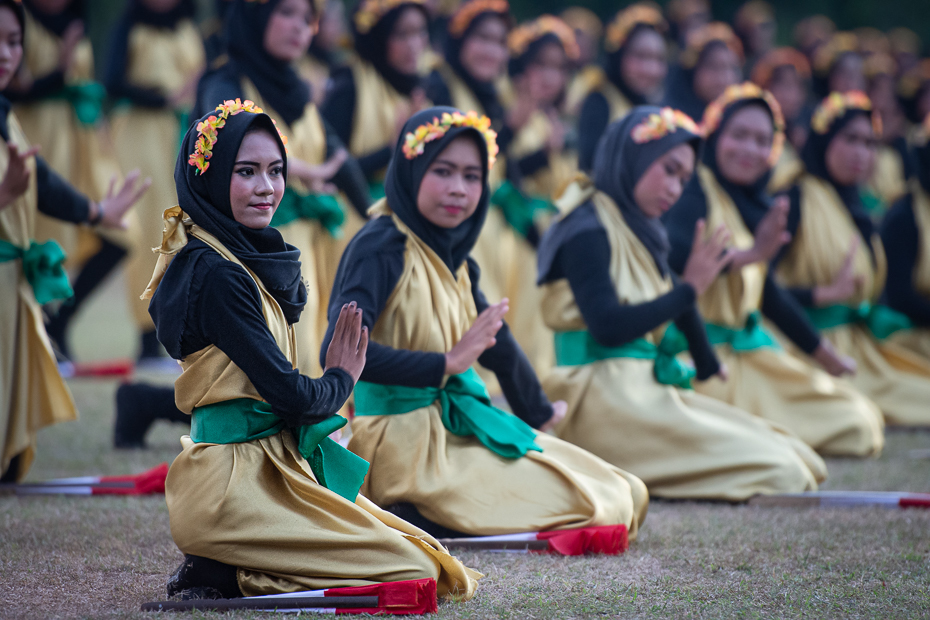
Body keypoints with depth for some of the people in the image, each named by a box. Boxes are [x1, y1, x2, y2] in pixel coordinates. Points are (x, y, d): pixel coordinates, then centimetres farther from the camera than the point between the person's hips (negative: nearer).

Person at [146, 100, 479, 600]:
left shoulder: (247, 261, 14)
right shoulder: (218, 276, -16)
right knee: (417, 573, -9)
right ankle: (226, 576, -7)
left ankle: (222, 573, 7)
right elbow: (288, 393, -16)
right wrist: (341, 380, 5)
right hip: (239, 480, -10)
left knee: (419, 552, 14)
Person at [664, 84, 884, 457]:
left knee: (860, 427, 8)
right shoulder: (694, 195, -12)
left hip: (748, 352, 9)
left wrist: (828, 356, 29)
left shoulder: (752, 203, 12)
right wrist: (751, 254, -45)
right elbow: (675, 258, -32)